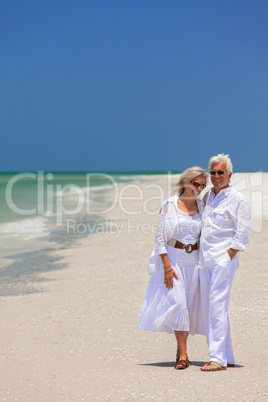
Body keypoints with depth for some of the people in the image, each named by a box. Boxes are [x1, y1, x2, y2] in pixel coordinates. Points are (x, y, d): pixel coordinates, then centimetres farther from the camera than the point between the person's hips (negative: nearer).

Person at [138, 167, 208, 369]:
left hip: (194, 260, 4)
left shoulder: (202, 207, 7)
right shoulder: (169, 205, -4)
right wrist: (167, 266, -12)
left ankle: (181, 349, 18)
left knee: (190, 305, 4)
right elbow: (160, 237, -6)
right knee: (177, 301, -12)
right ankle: (183, 354, -9)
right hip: (173, 258, -4)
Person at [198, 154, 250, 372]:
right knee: (208, 309, 6)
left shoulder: (237, 199, -3)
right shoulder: (207, 197, 16)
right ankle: (228, 358, 13)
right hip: (205, 259, 7)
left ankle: (218, 358, -14)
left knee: (217, 307, -14)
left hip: (224, 258, -7)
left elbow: (242, 235, -7)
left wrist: (227, 257, -14)